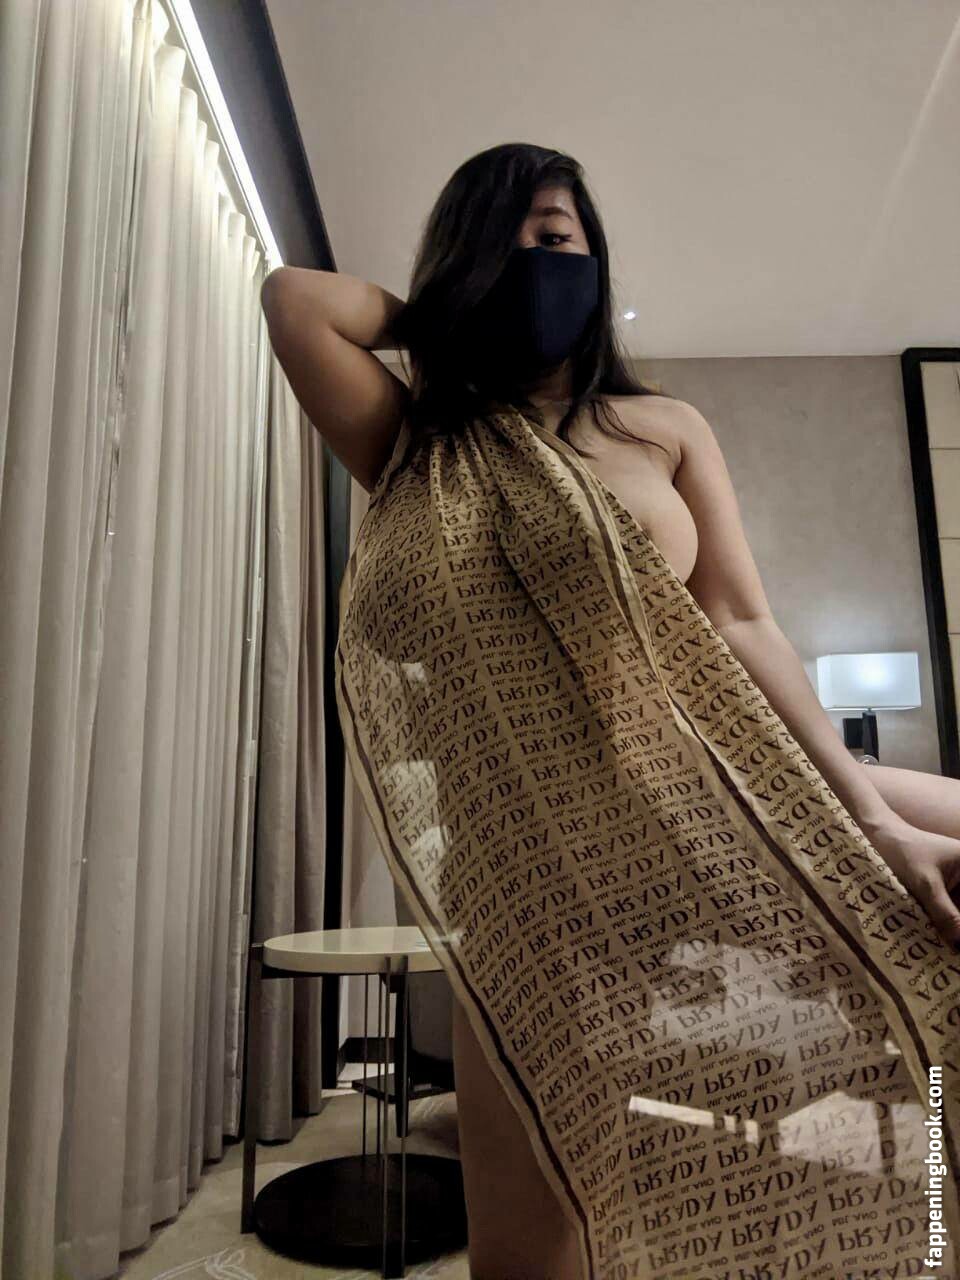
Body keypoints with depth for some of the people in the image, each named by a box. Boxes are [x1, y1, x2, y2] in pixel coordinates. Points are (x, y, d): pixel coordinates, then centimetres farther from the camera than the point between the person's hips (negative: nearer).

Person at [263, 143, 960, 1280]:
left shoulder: (666, 430, 9)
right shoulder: (414, 450, 9)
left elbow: (744, 629, 0)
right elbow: (290, 296, -3)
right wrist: (453, 318, 11)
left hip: (713, 790, 2)